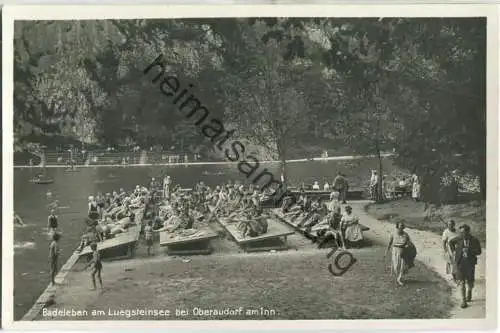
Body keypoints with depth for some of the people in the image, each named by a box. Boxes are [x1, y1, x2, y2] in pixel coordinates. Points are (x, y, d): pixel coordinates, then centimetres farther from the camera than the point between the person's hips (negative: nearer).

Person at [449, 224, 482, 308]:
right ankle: (464, 301, 0)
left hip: (470, 263, -1)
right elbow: (451, 242, 18)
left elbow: (479, 251, -9)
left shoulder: (474, 240, -7)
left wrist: (469, 250, -23)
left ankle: (469, 294, 43)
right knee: (462, 282, -4)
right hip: (460, 263, 1)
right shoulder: (459, 239, -2)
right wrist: (453, 250, 9)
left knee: (469, 281, 9)